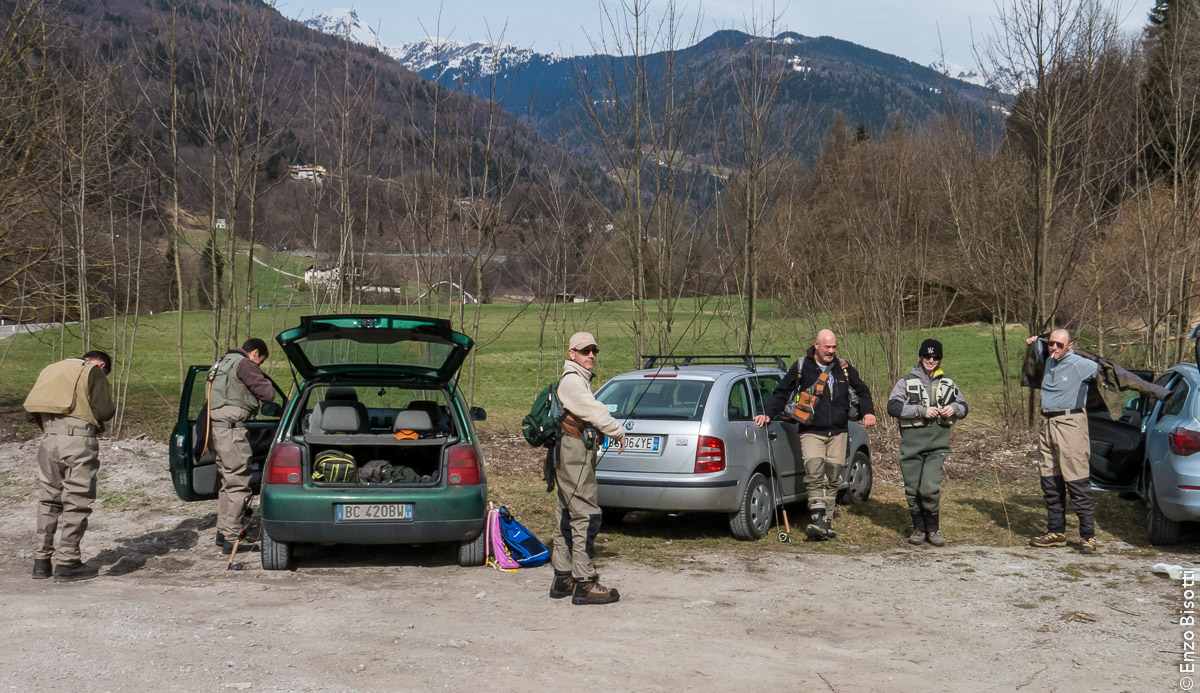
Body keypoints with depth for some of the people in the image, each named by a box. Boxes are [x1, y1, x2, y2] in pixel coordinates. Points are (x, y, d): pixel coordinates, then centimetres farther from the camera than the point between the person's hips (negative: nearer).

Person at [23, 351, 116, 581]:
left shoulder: (50, 370, 21)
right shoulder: (93, 372, 2)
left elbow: (33, 408, 14)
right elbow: (104, 410, -8)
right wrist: (112, 406, 13)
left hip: (49, 441, 6)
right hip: (78, 442, -6)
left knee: (47, 501, 15)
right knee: (76, 503, 0)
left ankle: (41, 560, 18)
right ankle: (67, 564, 0)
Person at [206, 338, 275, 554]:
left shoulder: (222, 364, 24)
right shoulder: (244, 364, -7)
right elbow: (268, 393, -12)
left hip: (216, 428, 10)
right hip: (231, 429, -10)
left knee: (228, 482, 19)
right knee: (239, 484, -6)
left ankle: (222, 531, 25)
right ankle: (231, 539, -7)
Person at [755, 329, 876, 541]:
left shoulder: (844, 368, 10)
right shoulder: (801, 368, 2)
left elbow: (861, 390, 22)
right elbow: (782, 393, 9)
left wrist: (868, 412, 6)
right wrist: (769, 414, -2)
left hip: (838, 433, 3)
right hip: (811, 433, -3)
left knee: (833, 479, 4)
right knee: (814, 473, -20)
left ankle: (826, 524, 10)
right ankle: (817, 519, -26)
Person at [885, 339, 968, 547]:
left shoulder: (947, 384, 15)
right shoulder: (906, 382, 4)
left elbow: (963, 406, 24)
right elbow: (893, 406, -8)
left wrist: (954, 408, 0)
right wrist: (922, 411, -15)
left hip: (937, 444, 1)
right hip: (912, 443, 0)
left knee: (930, 487, -13)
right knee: (912, 490, 3)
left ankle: (933, 528, 5)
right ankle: (919, 529, 20)